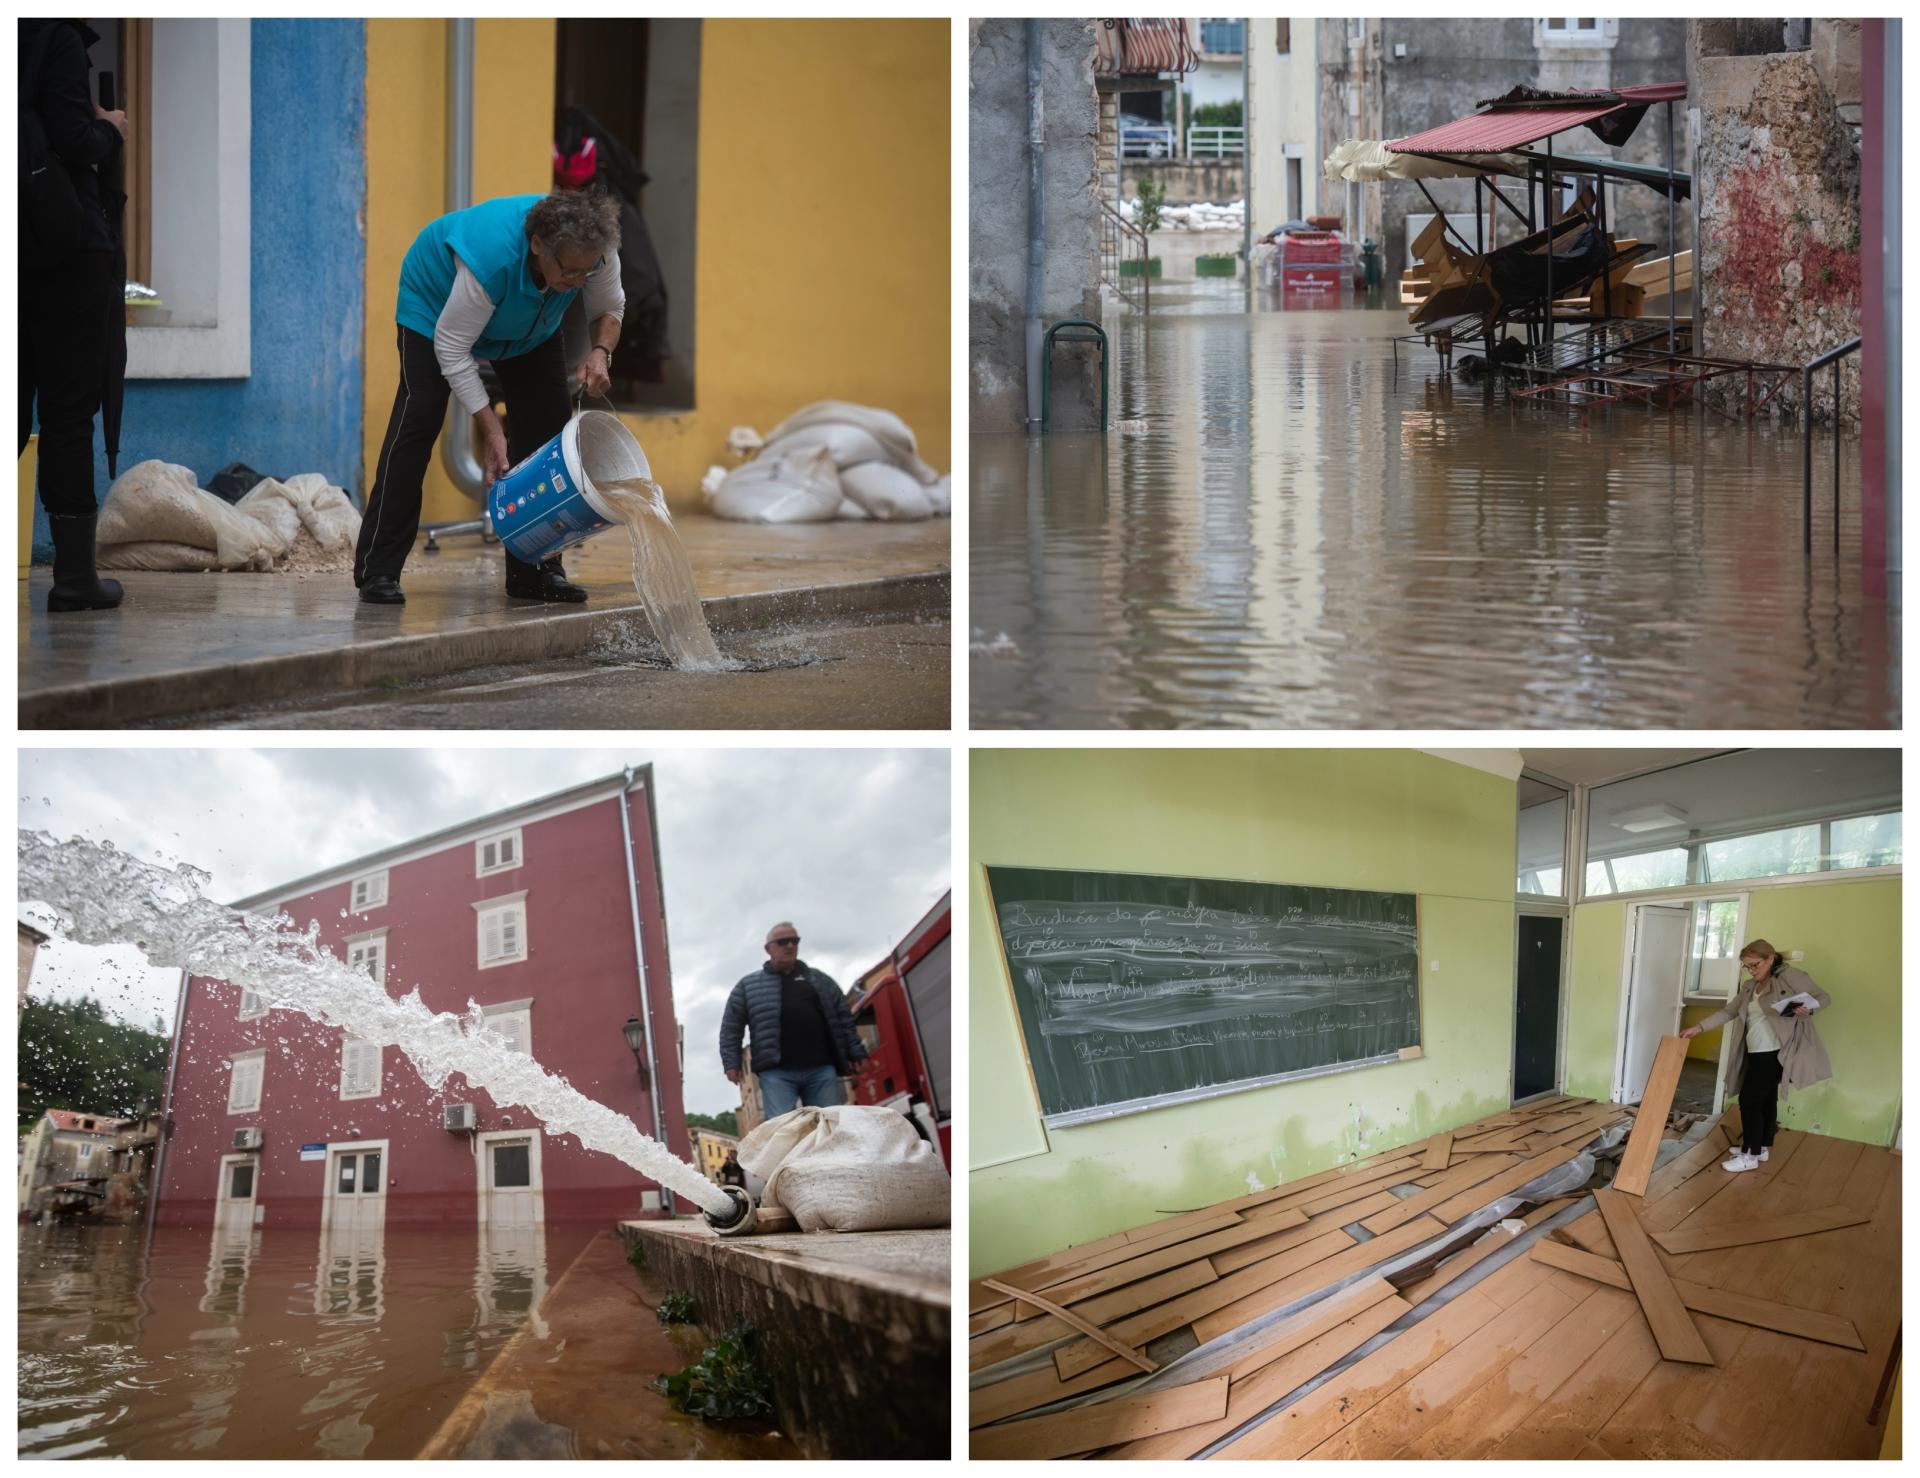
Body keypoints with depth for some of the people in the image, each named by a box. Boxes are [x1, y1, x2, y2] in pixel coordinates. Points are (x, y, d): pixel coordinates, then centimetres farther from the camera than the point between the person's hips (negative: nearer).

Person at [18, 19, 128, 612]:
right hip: (65, 250, -7)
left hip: (24, 250, 7)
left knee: (13, 407, 9)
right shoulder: (60, 39, -11)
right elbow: (72, 141, -19)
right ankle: (74, 574, 0)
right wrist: (110, 132, 0)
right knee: (69, 412, -3)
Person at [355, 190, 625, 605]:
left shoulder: (596, 251, -31)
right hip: (436, 299, -5)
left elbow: (609, 309, -9)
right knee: (418, 418, -17)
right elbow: (451, 347, -35)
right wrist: (491, 431, -35)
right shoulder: (491, 258, -46)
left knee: (547, 423, -7)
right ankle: (377, 570, -15)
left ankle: (534, 571, 0)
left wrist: (601, 352, -31)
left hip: (530, 327, 5)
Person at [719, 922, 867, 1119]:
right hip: (777, 1073, -2)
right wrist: (731, 1063, 3)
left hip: (821, 1069, 2)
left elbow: (844, 1017, 19)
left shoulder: (820, 980, 20)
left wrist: (854, 1054, 9)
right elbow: (731, 1027, 13)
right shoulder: (748, 985, 15)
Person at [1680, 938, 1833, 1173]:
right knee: (1765, 1098, 17)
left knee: (1750, 1099, -7)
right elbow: (1728, 1012, 15)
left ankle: (1750, 1155, 0)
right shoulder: (1749, 987, 13)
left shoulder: (1791, 977, -9)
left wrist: (1809, 1009, -29)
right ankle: (1761, 1147, 28)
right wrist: (1699, 1028, 8)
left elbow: (1824, 998, -8)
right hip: (1756, 1053, 8)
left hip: (1776, 1053, -7)